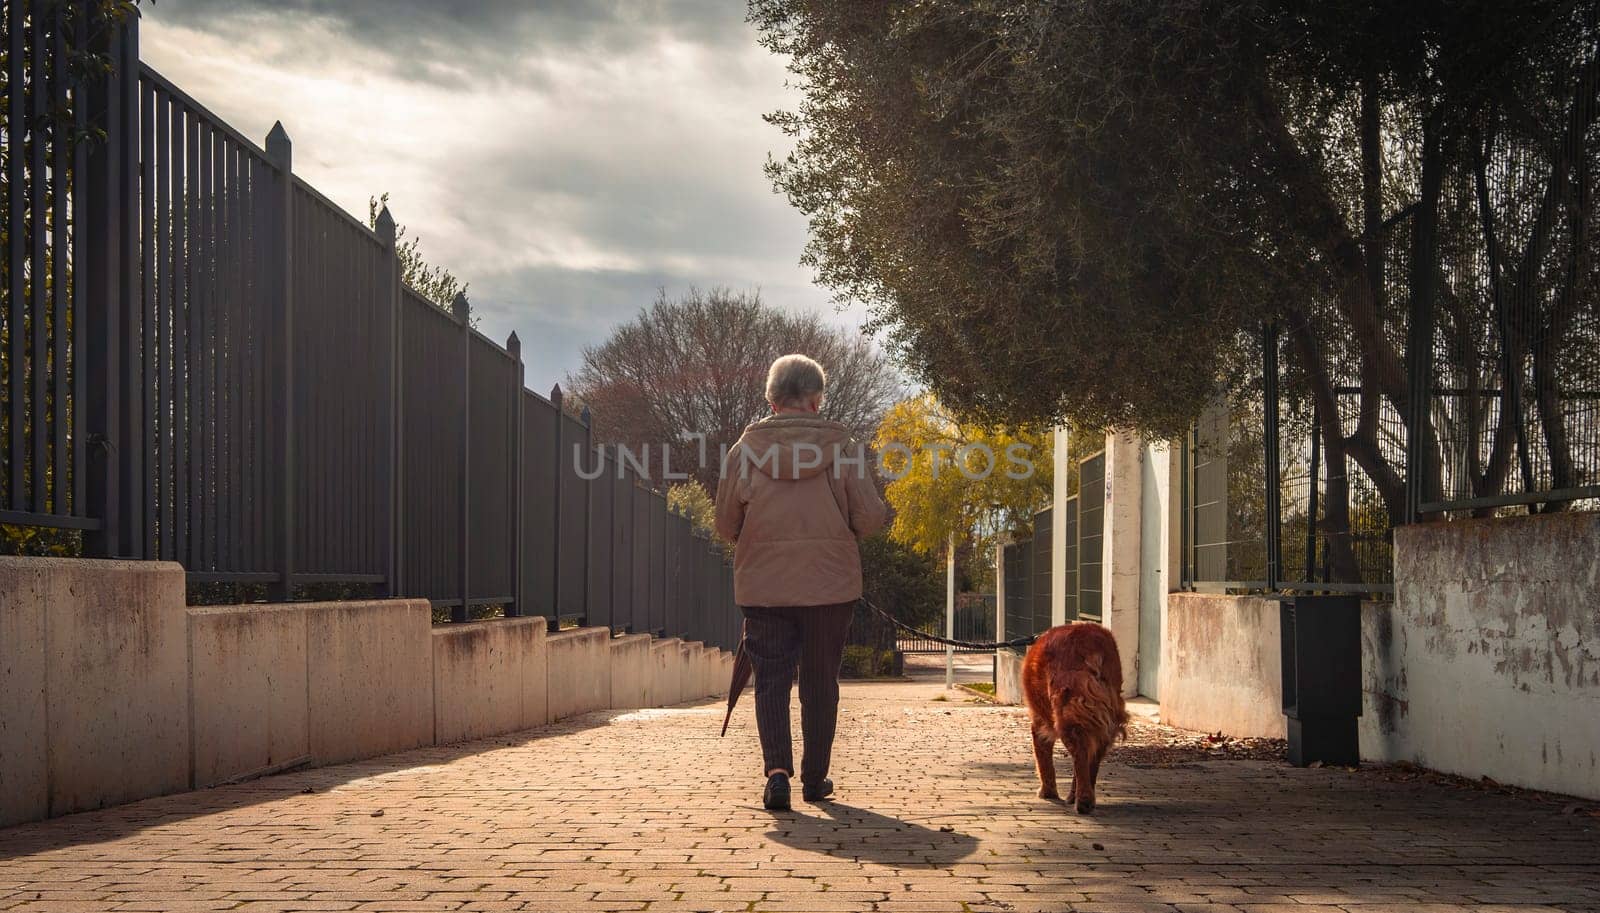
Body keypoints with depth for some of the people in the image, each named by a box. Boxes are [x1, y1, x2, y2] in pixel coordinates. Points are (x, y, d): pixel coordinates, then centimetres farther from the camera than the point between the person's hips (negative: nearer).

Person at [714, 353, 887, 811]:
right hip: (829, 584, 0)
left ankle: (777, 770, -11)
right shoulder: (842, 448, -6)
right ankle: (815, 777, 18)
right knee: (820, 682, 12)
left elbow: (726, 525, 2)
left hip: (763, 585, 0)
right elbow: (871, 518, -6)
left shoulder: (744, 450, -4)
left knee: (771, 679, 6)